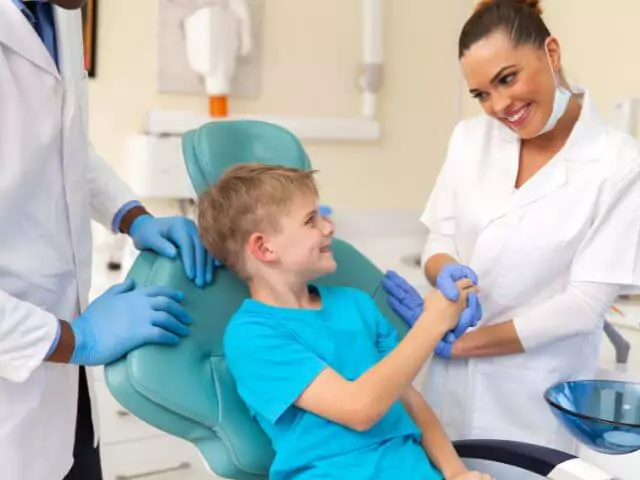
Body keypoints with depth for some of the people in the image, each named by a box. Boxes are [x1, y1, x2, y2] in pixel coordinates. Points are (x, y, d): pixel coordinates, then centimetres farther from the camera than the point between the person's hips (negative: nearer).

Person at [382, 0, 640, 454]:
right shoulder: (470, 137, 0)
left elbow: (586, 303, -15)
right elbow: (439, 241, 3)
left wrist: (456, 342, -15)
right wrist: (447, 275, -21)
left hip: (536, 397, -3)